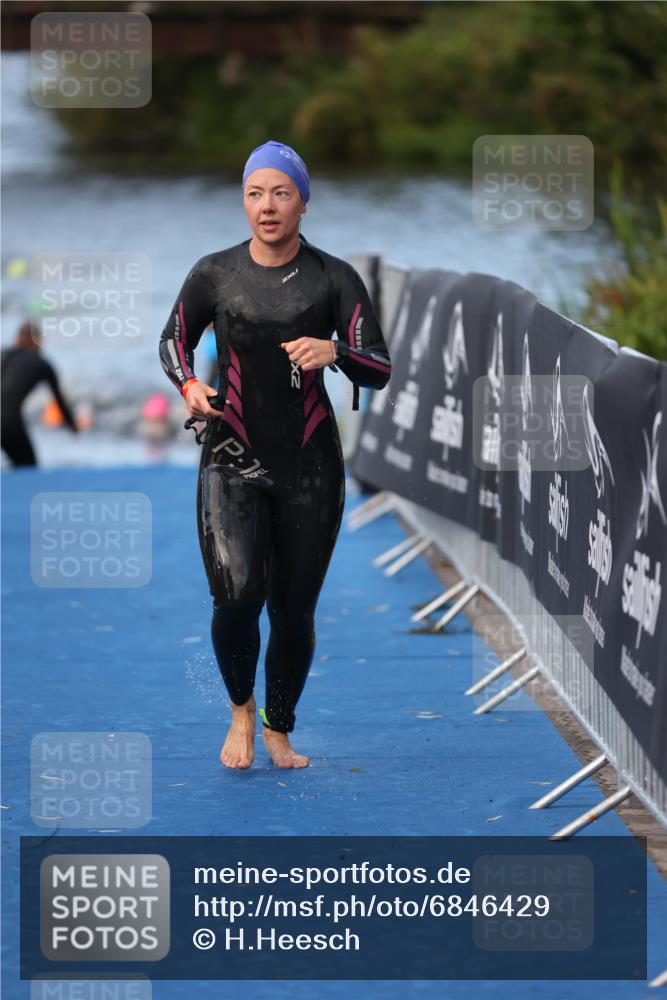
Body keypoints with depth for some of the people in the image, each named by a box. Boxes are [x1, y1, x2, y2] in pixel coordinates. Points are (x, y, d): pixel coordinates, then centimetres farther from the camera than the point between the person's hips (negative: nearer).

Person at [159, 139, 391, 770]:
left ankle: (279, 730, 26)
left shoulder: (334, 279, 0)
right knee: (237, 594, -19)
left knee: (295, 609, 4)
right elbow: (173, 340, 17)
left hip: (310, 464, 1)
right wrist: (189, 386, -4)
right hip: (233, 458, -1)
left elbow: (379, 372, -1)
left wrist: (334, 352, -22)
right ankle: (240, 710, 8)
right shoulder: (214, 274, 2)